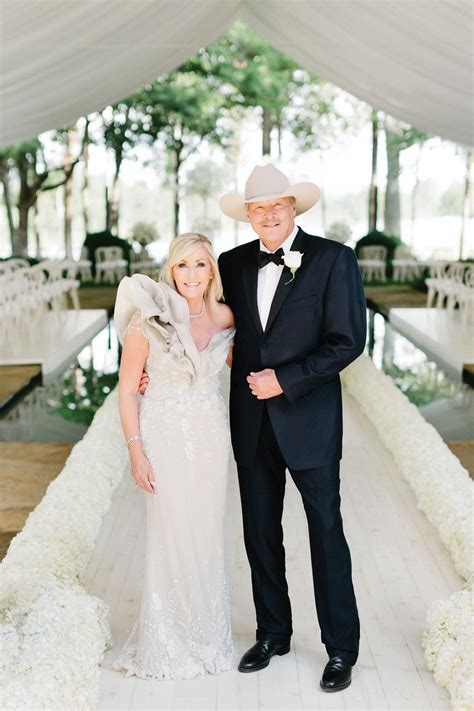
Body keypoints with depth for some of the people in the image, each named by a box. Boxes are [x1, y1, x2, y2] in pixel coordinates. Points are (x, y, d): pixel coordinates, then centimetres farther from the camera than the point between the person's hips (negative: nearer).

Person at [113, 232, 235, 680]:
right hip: (165, 438, -4)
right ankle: (167, 645, 22)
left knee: (208, 537, 12)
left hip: (211, 437, 4)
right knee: (171, 539, 3)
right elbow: (127, 389, -8)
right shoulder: (149, 319, -12)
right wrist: (136, 452, -11)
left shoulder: (224, 317, -1)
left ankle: (207, 637, 30)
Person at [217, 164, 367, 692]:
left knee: (326, 531, 4)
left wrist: (285, 379, -17)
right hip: (252, 422, 5)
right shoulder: (234, 264, 6)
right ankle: (273, 634, 32)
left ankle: (341, 648, 19)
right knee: (260, 533, 14)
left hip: (308, 418, -4)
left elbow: (348, 341, -12)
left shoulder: (333, 259, -8)